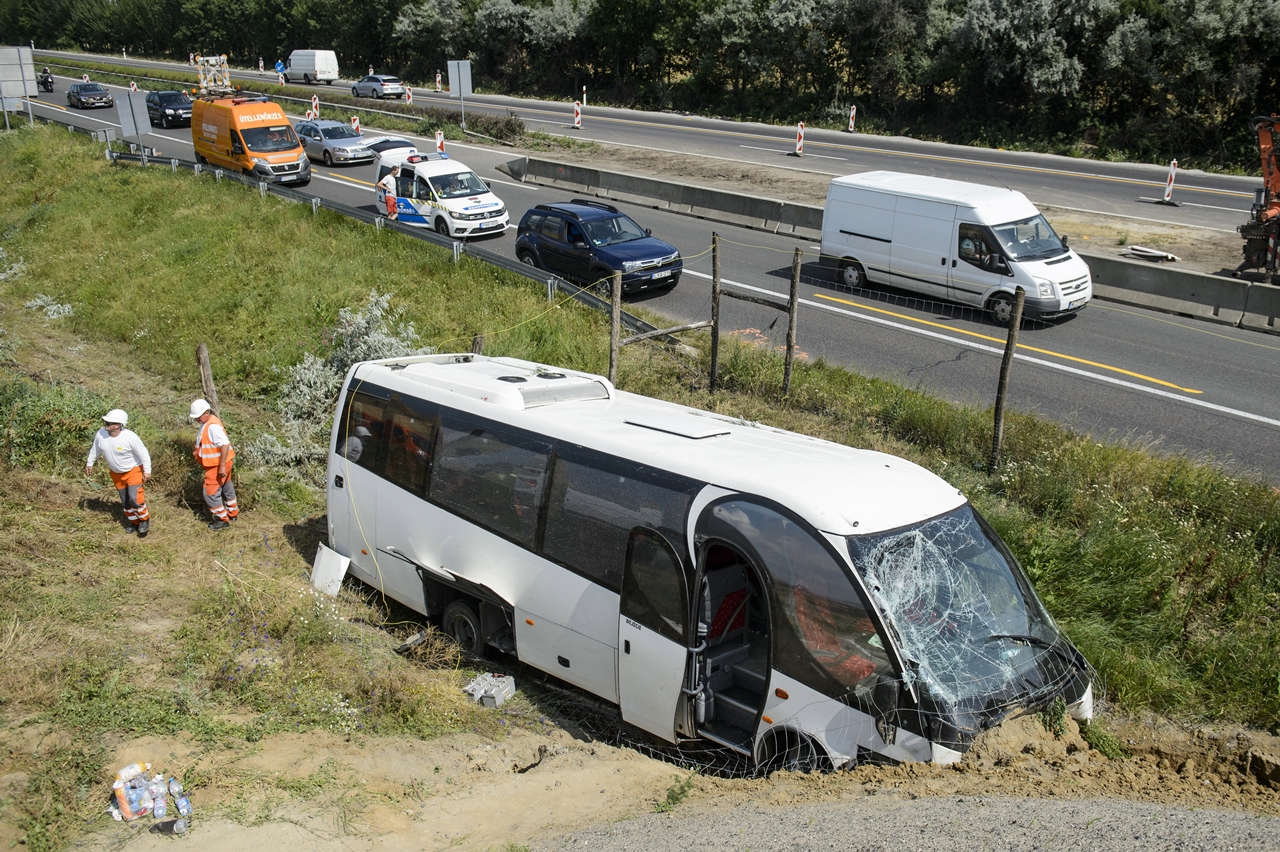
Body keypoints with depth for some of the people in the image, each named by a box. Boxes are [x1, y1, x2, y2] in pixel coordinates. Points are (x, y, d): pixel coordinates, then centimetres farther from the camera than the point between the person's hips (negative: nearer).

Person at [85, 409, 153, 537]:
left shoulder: (130, 437, -29)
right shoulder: (101, 434, -16)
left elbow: (143, 453, -19)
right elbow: (95, 449, 5)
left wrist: (147, 471, -15)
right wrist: (89, 463, 15)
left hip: (133, 470, -5)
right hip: (116, 474, 5)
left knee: (134, 499, -15)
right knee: (125, 501, 14)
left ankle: (144, 520, 10)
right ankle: (133, 522, 35)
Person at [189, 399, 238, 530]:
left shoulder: (213, 426, -26)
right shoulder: (206, 423, 6)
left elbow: (225, 444, -31)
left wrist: (222, 466, -30)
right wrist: (197, 451, 6)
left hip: (218, 465, -11)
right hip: (215, 464, 11)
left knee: (211, 492, -4)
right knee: (226, 488, 24)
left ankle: (222, 520, 7)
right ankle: (232, 513, 40)